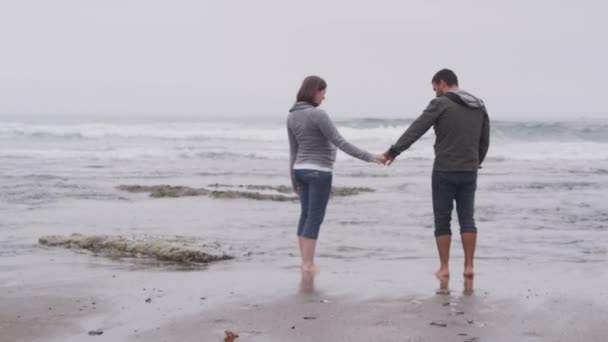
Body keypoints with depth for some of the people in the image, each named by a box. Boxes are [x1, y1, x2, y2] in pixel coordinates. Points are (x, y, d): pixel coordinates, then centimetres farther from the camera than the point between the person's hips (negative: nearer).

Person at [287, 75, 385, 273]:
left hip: (301, 170, 8)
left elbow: (293, 150, 12)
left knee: (306, 216, 12)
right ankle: (308, 264, -2)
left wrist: (294, 179, 17)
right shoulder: (317, 114, -18)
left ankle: (305, 261, 16)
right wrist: (368, 157, -19)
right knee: (315, 218, -3)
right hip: (318, 171, -8)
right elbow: (340, 142, -20)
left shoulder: (292, 116, 6)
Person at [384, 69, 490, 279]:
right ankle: (469, 266, 6)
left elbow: (416, 130, -9)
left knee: (442, 220, 4)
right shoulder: (479, 107, 12)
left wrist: (394, 151, -5)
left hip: (444, 172, -5)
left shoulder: (441, 104, -7)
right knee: (467, 218, 9)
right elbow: (484, 141, 15)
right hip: (469, 172, 5)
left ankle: (444, 267, 5)